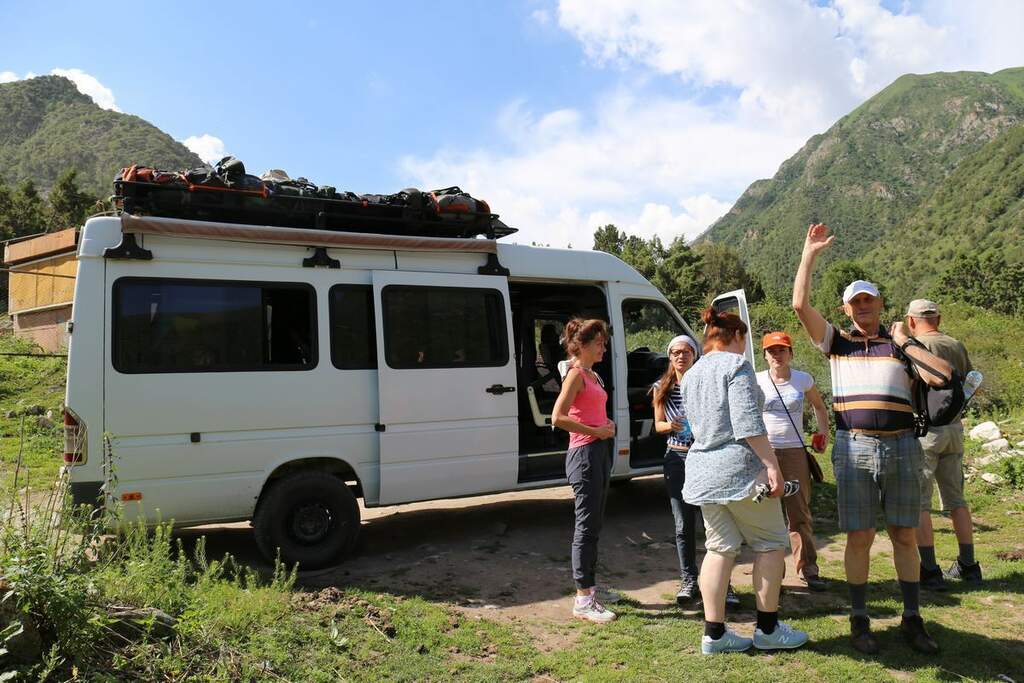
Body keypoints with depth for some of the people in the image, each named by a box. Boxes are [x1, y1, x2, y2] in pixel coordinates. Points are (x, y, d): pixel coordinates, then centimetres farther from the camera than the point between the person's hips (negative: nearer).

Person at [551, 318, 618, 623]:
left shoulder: (594, 376, 17)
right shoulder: (576, 374, -11)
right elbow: (557, 417, -21)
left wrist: (607, 423, 10)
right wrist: (596, 431, -18)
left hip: (600, 452, 10)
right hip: (585, 453, -10)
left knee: (594, 525, 16)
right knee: (587, 526, -6)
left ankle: (589, 586, 28)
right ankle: (583, 601, 0)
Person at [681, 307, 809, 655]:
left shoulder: (689, 375, 17)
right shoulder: (736, 364, -7)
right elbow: (747, 422, -18)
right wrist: (771, 464, -17)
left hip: (702, 469, 7)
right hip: (738, 466, -7)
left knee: (719, 548, 10)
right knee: (771, 544, 7)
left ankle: (714, 633, 10)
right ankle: (768, 629, 13)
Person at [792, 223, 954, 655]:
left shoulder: (901, 345, 11)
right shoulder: (836, 343, 8)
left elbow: (941, 376, -4)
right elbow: (800, 305, -5)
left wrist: (905, 342, -2)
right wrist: (810, 254, -2)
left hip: (902, 447, 1)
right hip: (854, 449, -1)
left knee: (905, 536, 9)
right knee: (859, 538, 3)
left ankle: (912, 620, 21)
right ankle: (859, 621, 15)